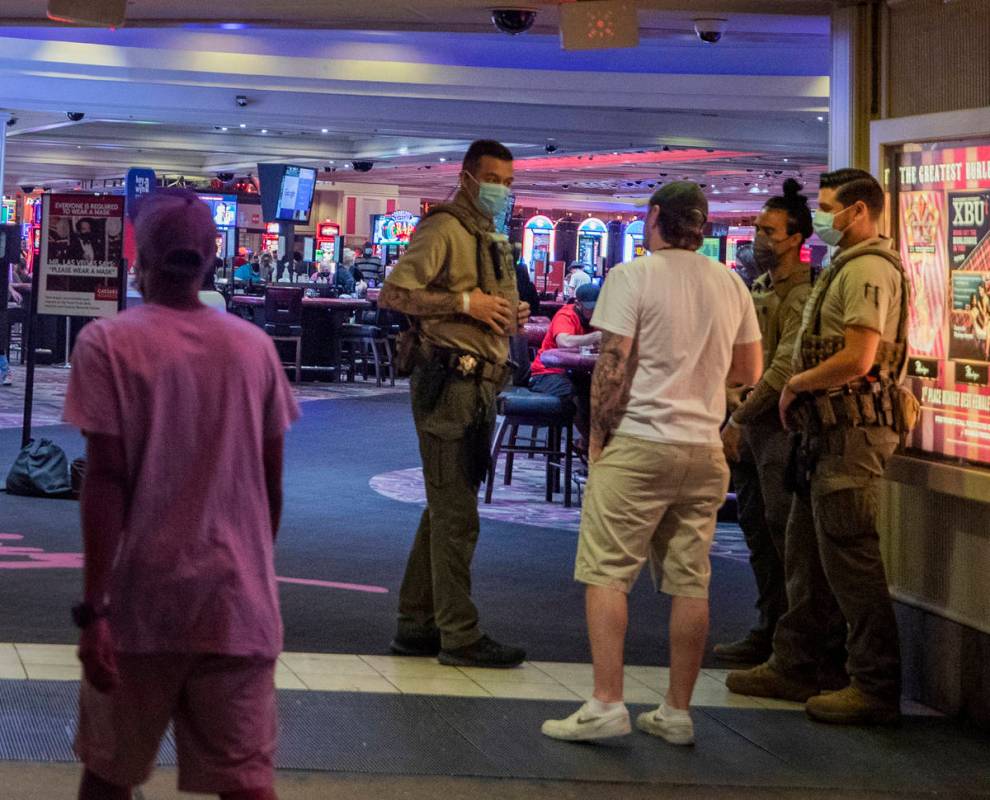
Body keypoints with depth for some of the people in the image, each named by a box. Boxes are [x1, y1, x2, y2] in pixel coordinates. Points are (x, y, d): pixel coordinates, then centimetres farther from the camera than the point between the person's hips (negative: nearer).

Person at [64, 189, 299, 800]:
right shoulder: (255, 346, 5)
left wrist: (93, 608, -12)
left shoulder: (108, 343, -6)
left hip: (142, 601, -2)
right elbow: (271, 482, 8)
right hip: (239, 602, 2)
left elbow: (105, 479, -12)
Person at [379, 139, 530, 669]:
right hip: (449, 381, -10)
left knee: (445, 510, 13)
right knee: (456, 514, -7)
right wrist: (464, 301, -20)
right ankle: (459, 635, -2)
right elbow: (392, 294, -17)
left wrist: (512, 316, 10)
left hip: (481, 386, 10)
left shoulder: (495, 242, 21)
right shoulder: (443, 229, -8)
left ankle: (416, 626, 20)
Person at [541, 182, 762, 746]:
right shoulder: (731, 284, 10)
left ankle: (607, 704, -7)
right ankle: (678, 713, 11)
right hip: (705, 448, 5)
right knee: (691, 582, 7)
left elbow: (613, 366, -11)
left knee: (607, 574, -1)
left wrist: (598, 438, -2)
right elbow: (750, 371, 16)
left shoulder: (633, 276, -6)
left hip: (639, 444, -5)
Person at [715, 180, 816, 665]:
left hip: (779, 425, -9)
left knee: (782, 530, -8)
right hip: (747, 423, 9)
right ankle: (769, 631, 20)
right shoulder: (758, 287, 17)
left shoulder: (802, 296, -12)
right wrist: (733, 420, 15)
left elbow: (785, 370, -19)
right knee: (755, 528, 12)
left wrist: (739, 419, -15)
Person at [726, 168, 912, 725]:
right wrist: (801, 390, 7)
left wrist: (796, 384, -10)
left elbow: (857, 359, -23)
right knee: (808, 555, 16)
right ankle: (794, 668, 25)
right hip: (830, 429, 11)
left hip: (853, 431, -11)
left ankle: (877, 688, -2)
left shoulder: (867, 270, -14)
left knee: (850, 559, -8)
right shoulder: (846, 269, 19)